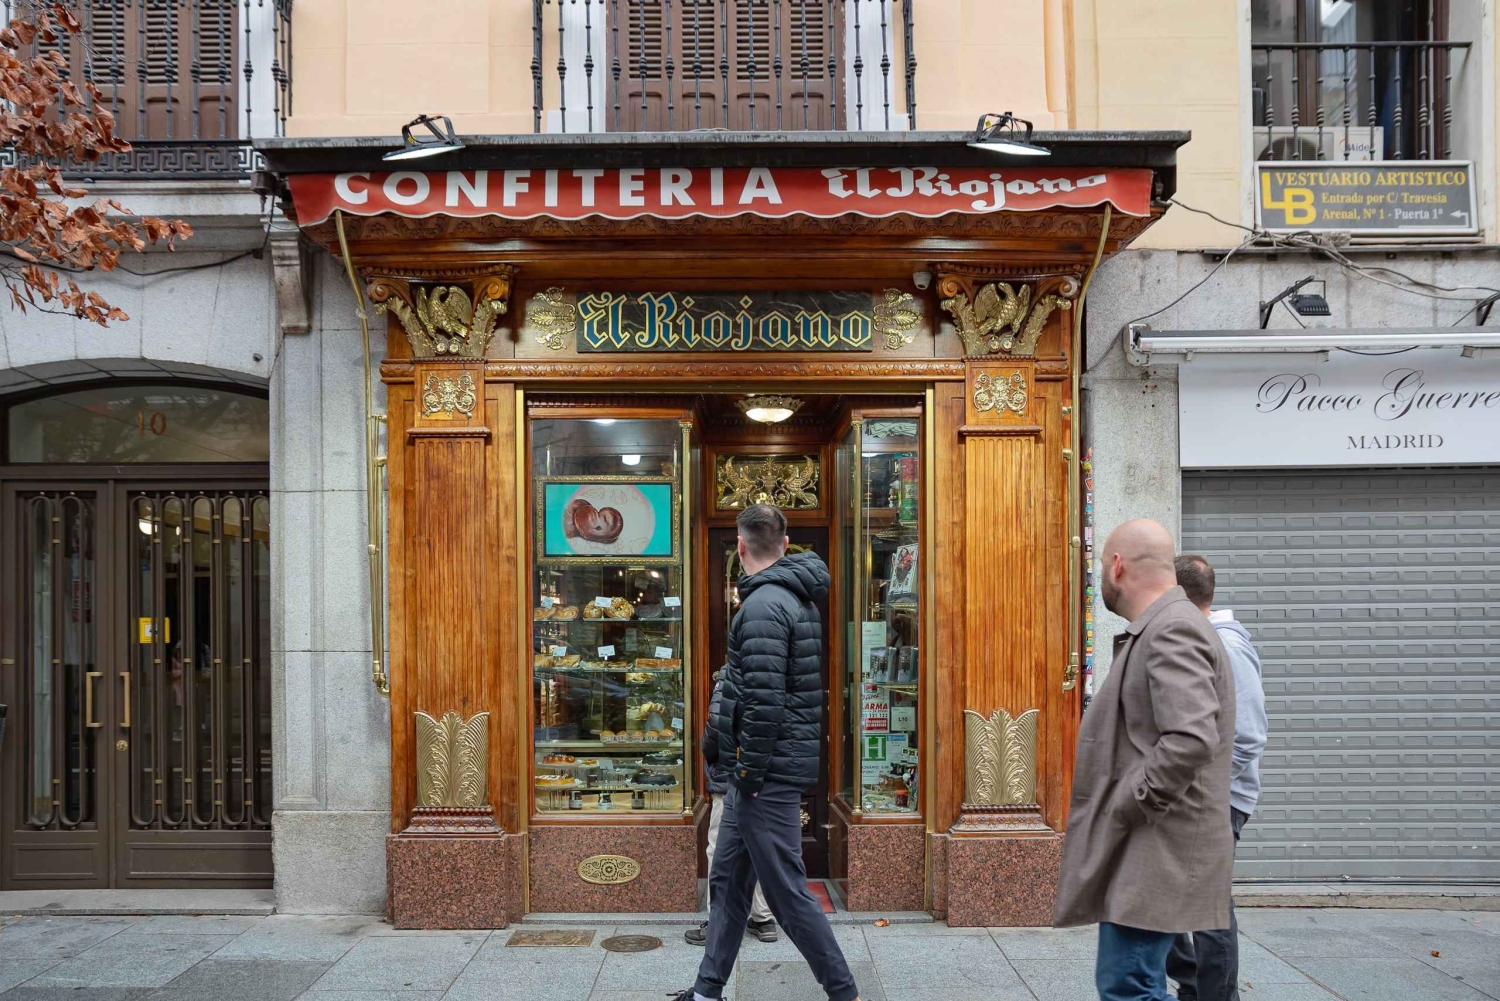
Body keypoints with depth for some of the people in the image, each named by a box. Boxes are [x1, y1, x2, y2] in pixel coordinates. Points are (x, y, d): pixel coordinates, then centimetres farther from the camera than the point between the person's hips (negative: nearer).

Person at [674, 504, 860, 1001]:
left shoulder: (764, 605, -18)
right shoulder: (800, 599, 12)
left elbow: (763, 699, -25)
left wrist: (751, 770, -17)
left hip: (768, 772, -10)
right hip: (783, 763, 10)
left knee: (786, 890, 0)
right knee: (727, 879, 17)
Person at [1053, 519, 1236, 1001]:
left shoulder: (1172, 631, -17)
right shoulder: (1160, 629, 15)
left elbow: (1190, 740, -29)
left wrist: (1126, 808, -19)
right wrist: (1116, 815, 15)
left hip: (1156, 853, -10)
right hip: (1141, 850, 10)